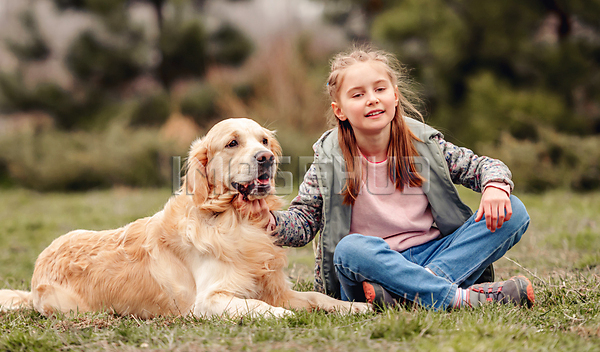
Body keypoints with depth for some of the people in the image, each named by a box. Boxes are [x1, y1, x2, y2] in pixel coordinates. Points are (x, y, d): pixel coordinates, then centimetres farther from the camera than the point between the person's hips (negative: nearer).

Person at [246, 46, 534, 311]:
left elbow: (480, 166, 9)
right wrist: (271, 222, -23)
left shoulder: (423, 144, 2)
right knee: (351, 248, -37)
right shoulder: (330, 161, -2)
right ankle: (461, 297, -40)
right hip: (374, 264, -3)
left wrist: (495, 187, -15)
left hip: (433, 253, 3)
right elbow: (302, 222, -1)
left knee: (514, 213, -15)